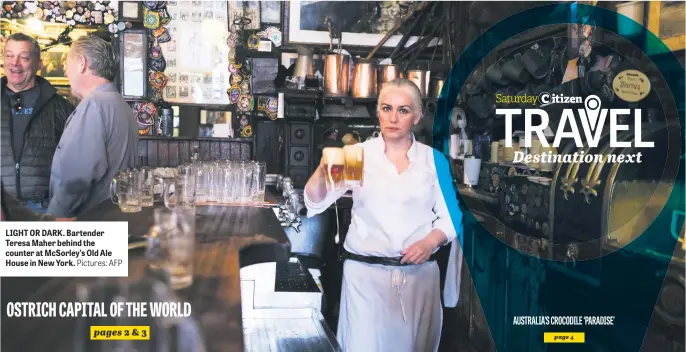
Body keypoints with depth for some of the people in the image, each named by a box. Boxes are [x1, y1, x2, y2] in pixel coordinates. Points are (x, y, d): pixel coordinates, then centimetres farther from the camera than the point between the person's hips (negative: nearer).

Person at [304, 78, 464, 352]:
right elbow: (315, 203, -6)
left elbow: (451, 217, 4)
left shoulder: (434, 160, 4)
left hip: (420, 273, 2)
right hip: (364, 271, -1)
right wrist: (323, 172, -27)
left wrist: (430, 241, -16)